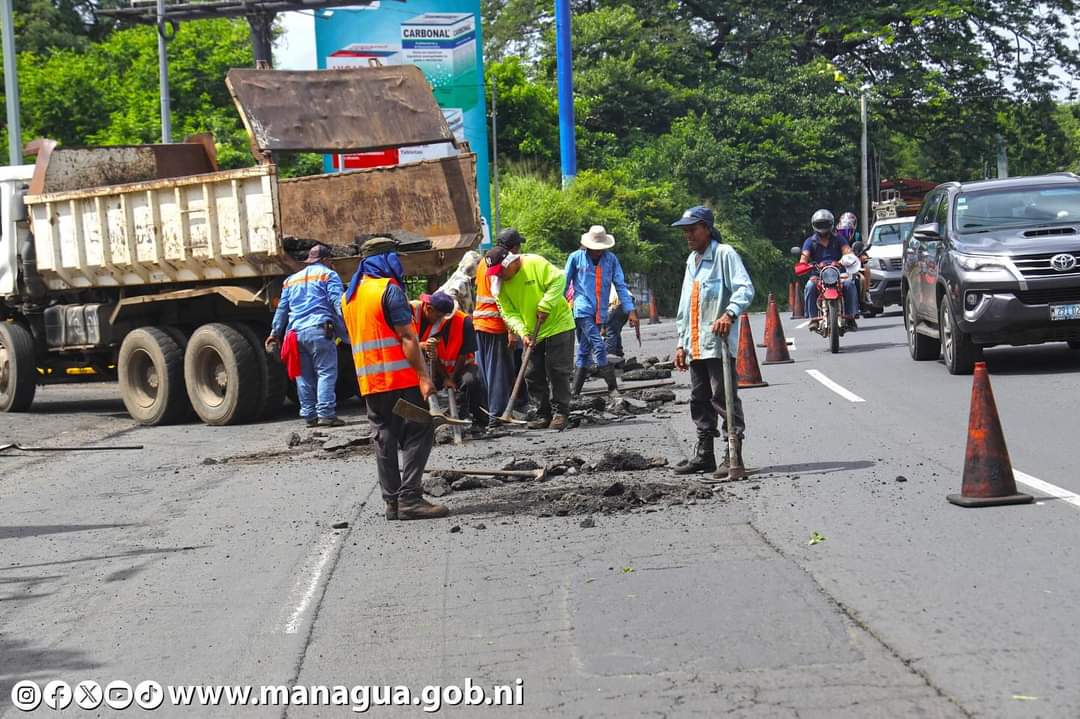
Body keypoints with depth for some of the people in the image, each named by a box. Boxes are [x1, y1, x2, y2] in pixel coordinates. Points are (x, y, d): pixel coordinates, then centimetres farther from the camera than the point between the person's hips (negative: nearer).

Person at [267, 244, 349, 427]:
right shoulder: (328, 275, 6)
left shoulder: (291, 280, 23)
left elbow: (282, 309, 23)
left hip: (295, 331, 5)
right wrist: (346, 329, -8)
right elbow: (338, 303, -5)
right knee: (326, 373, -6)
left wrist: (275, 333, 27)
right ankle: (326, 414, -16)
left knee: (304, 376, 10)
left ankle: (309, 415, 9)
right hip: (319, 330, -5)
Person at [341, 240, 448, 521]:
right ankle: (409, 498, -13)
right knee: (417, 435, -5)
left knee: (384, 439, 9)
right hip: (400, 378, -8)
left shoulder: (349, 295, 15)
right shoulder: (389, 289, -10)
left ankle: (392, 501, 8)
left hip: (369, 381, 8)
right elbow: (407, 337, -15)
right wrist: (423, 376, -17)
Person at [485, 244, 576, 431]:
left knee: (557, 371, -6)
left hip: (558, 325, -6)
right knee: (533, 375, 5)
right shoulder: (501, 284, -1)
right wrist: (523, 332, -19)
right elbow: (509, 313, -4)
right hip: (533, 334, 6)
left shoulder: (535, 263, -16)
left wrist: (545, 306, -24)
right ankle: (543, 414, 14)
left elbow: (558, 280, -20)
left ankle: (561, 413, 1)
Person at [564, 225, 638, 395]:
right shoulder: (576, 258, -1)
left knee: (584, 352, 9)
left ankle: (575, 393, 14)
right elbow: (564, 284, 7)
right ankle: (613, 388, -19)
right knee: (599, 347, -16)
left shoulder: (611, 259, 6)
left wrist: (630, 310, 2)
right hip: (583, 310, -4)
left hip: (600, 313, 4)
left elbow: (620, 285, 8)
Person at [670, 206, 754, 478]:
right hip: (695, 346, 9)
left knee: (724, 397, -9)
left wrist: (729, 314, -33)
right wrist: (682, 343, 20)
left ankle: (732, 455, -8)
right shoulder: (691, 261, 21)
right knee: (699, 399, 12)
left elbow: (745, 288, -16)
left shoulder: (724, 254, -5)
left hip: (718, 343, -9)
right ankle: (704, 454, 19)